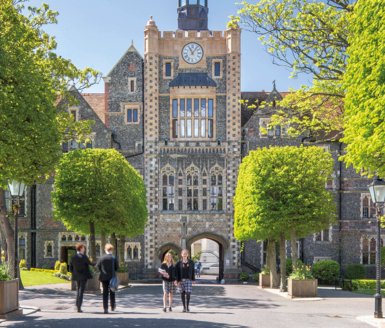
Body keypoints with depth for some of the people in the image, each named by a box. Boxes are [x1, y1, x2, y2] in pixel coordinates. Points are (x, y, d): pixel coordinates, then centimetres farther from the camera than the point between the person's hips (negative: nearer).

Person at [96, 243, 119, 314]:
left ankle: (105, 308, 0)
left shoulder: (102, 258, -3)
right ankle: (113, 306, 22)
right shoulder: (114, 258, -8)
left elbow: (97, 266, 2)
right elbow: (117, 267, -5)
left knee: (105, 293, 4)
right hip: (112, 277, -1)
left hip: (104, 277, 1)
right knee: (112, 292, 15)